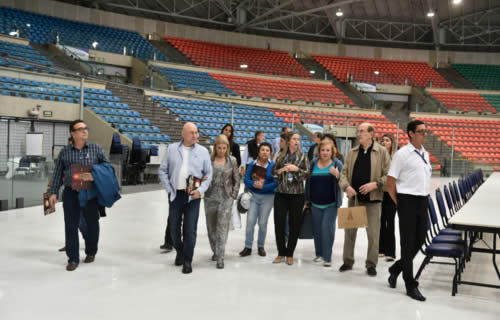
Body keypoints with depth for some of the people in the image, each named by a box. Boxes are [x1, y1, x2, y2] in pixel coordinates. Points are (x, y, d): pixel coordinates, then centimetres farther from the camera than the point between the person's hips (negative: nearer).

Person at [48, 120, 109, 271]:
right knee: (71, 226, 1)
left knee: (92, 224, 10)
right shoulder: (65, 151, 5)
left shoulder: (96, 149, 3)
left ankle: (91, 252, 31)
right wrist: (53, 192, 2)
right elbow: (57, 173, 7)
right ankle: (73, 258, 10)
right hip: (70, 193, 0)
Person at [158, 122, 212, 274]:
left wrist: (200, 190, -7)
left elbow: (209, 174, 5)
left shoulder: (203, 151, 3)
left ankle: (187, 260, 11)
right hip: (176, 194, 2)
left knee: (190, 229, -2)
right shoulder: (172, 149, 4)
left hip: (193, 195, -1)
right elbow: (163, 171, 7)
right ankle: (179, 251, 36)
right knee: (174, 226, 11)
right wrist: (169, 189, -1)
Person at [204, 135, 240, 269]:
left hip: (226, 198, -1)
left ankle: (220, 258, -5)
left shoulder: (232, 160, 2)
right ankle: (215, 251, 31)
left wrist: (233, 196, 0)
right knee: (211, 227, 11)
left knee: (222, 227, -7)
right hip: (210, 197, 2)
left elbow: (237, 180, 5)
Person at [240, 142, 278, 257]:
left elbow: (276, 183, -11)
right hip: (253, 195, 2)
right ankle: (248, 247, 7)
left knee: (263, 223, 5)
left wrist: (263, 186, -21)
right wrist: (254, 184, -20)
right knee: (250, 221, -2)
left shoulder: (273, 165, -8)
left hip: (267, 197, -2)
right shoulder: (252, 164, 2)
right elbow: (246, 179, 0)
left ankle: (261, 246, 23)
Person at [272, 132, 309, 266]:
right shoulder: (281, 156, 8)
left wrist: (297, 169, -18)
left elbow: (307, 174, -3)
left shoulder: (303, 156, 3)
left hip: (297, 195, -1)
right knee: (279, 224, 2)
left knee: (295, 225, 3)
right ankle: (281, 252, 17)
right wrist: (281, 170, -10)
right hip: (281, 194, 2)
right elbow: (273, 173, 8)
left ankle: (290, 254, 16)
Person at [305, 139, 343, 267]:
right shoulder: (313, 163, 6)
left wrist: (337, 175, -24)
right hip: (315, 203, 3)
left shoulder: (337, 164, -2)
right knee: (317, 229, 8)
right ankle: (319, 253, 24)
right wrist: (307, 199, 13)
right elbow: (308, 181, 12)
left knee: (327, 227, -11)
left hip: (331, 204, -3)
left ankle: (327, 257, -4)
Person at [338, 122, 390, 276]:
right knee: (349, 230, 10)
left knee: (373, 233, 2)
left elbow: (388, 175, -4)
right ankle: (348, 261, 24)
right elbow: (344, 172, 7)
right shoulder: (352, 152, 8)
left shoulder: (382, 152, -3)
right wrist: (346, 186, -11)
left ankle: (371, 264, 16)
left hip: (373, 199, -3)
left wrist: (375, 184, -19)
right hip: (354, 197, 4)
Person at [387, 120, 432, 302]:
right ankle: (410, 285, 11)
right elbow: (390, 183, -10)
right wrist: (398, 204, -6)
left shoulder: (425, 154, 12)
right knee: (408, 243, 1)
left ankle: (396, 269, 33)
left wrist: (424, 199, 12)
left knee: (419, 241, 12)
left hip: (423, 201, 7)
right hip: (408, 201, -7)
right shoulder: (402, 154, -10)